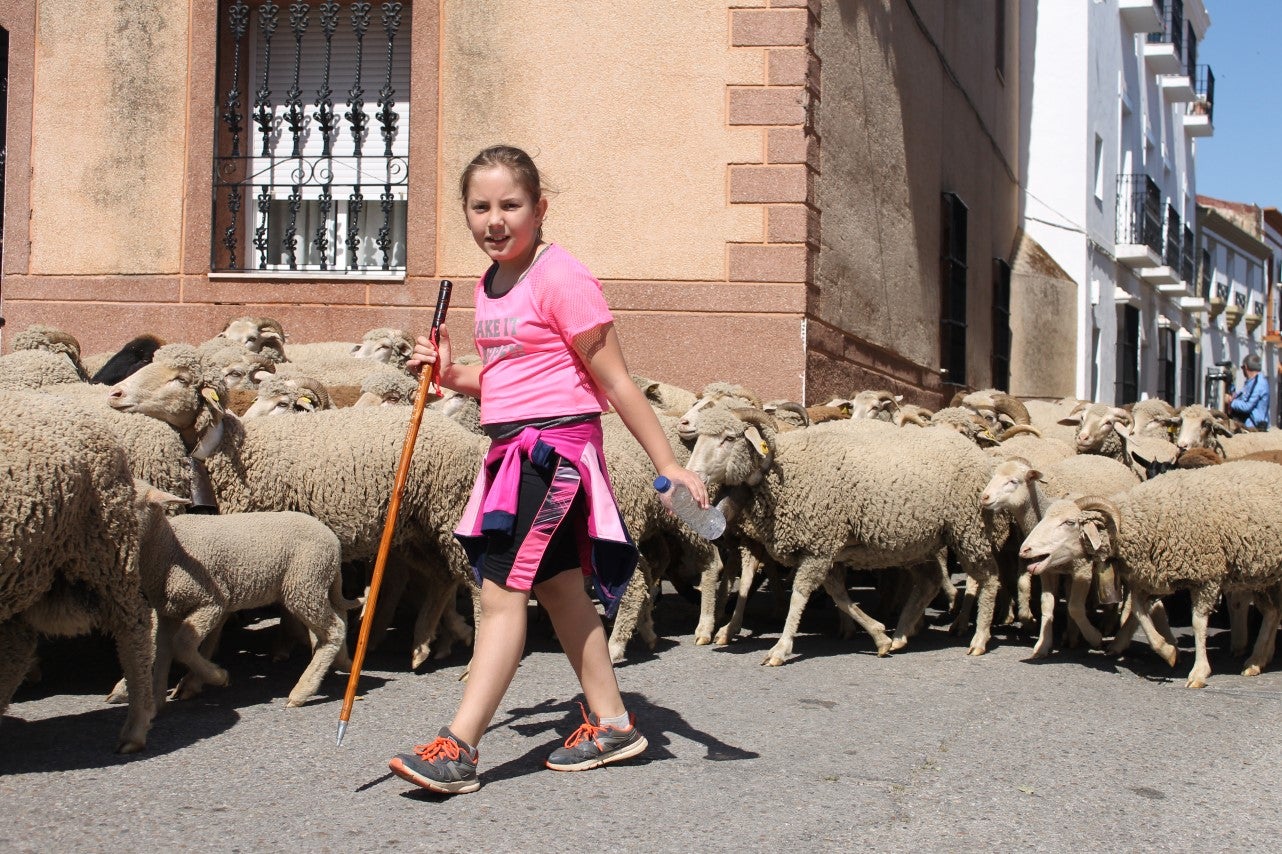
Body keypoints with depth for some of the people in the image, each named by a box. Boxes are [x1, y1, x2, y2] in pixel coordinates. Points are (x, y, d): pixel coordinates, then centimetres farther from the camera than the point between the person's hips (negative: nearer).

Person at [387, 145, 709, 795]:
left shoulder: (560, 279, -13)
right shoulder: (487, 288, 13)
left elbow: (616, 382, -12)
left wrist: (668, 464, -11)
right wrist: (452, 375, 6)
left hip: (553, 446, -9)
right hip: (512, 449, 9)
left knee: (501, 591, -12)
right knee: (559, 588, 13)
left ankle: (458, 748, -11)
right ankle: (610, 723, 24)